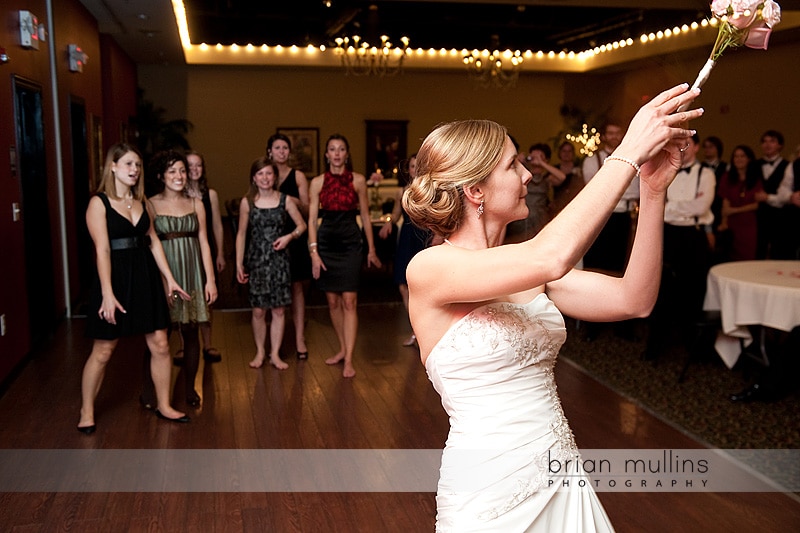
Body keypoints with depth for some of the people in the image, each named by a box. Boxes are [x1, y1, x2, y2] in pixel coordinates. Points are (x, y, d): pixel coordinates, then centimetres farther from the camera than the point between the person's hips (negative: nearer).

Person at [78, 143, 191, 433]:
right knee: (103, 351, 4)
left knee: (160, 344, 7)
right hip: (116, 278, -5)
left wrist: (169, 278, 8)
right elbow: (102, 250, -15)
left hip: (146, 278, 6)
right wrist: (107, 294, -20)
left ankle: (163, 405, 22)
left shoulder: (141, 202, 10)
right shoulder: (99, 203, -8)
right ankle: (86, 412, 21)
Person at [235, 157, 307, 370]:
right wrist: (239, 263, 0)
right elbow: (241, 234, 4)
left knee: (279, 309, 3)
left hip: (279, 259, 0)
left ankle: (275, 354, 14)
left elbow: (301, 226, 7)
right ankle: (260, 352, 19)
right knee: (258, 310, 3)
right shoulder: (247, 202, 0)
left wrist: (289, 237, -13)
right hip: (256, 260, 0)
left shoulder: (285, 200, 0)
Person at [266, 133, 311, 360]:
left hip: (295, 237, -1)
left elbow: (306, 211, -1)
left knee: (296, 286, -2)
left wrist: (296, 202, -21)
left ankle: (299, 338, 1)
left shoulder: (298, 176, 3)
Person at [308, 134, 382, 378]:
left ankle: (348, 360, -6)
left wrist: (371, 249, 9)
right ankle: (343, 349, 26)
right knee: (333, 301, 9)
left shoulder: (358, 180, 2)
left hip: (350, 243, -2)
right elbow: (312, 219, 1)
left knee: (349, 301, -8)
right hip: (326, 242, 2)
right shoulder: (317, 182, 3)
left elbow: (365, 216, 7)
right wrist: (314, 252, -7)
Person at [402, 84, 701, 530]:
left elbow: (633, 300, -4)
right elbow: (552, 257, -33)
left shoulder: (523, 270, 3)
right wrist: (629, 153, -25)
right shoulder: (429, 269, -18)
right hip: (490, 494, -6)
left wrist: (653, 189, -10)